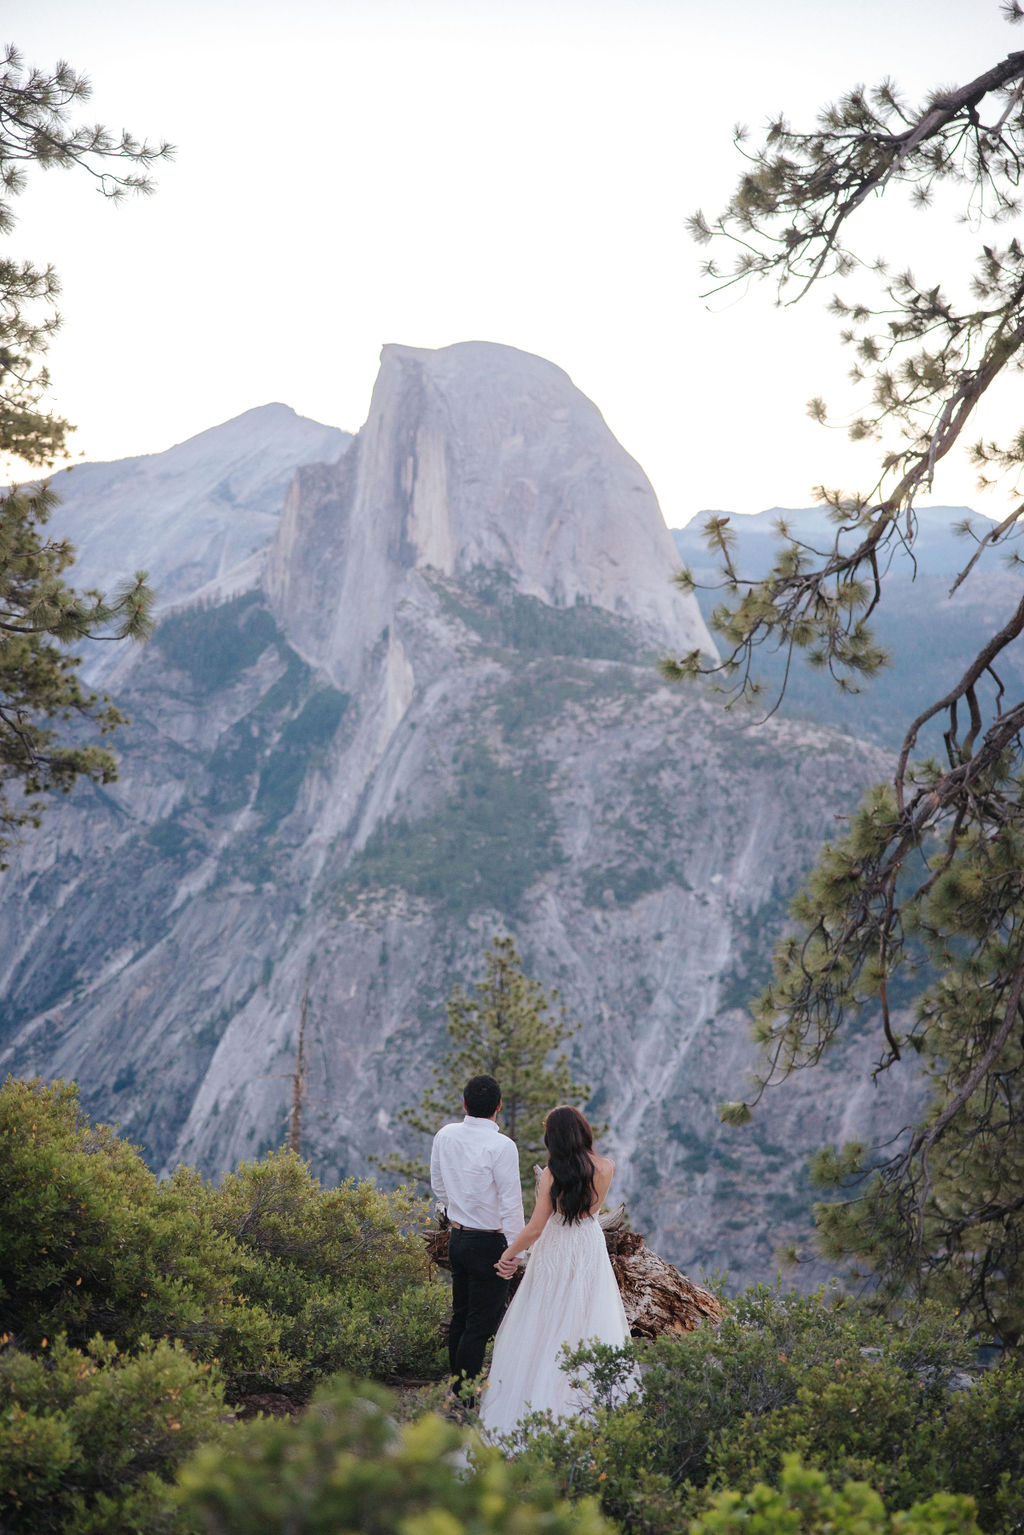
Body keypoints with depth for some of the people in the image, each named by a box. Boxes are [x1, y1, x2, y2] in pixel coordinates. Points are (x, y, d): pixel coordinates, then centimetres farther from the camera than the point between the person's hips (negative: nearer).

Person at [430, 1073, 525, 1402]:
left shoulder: (444, 1136, 0)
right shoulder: (502, 1146, -19)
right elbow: (510, 1204, -17)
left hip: (457, 1237, 7)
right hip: (489, 1245, -7)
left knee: (460, 1317, 17)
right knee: (480, 1325, 0)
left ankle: (456, 1390, 28)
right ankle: (466, 1400, 4)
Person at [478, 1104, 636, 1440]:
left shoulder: (552, 1174, -17)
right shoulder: (606, 1168, -11)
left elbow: (535, 1227, -15)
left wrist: (509, 1254, -1)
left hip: (555, 1252, -2)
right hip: (590, 1251, 2)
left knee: (546, 1327, 10)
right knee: (590, 1324, 13)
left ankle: (537, 1405, 17)